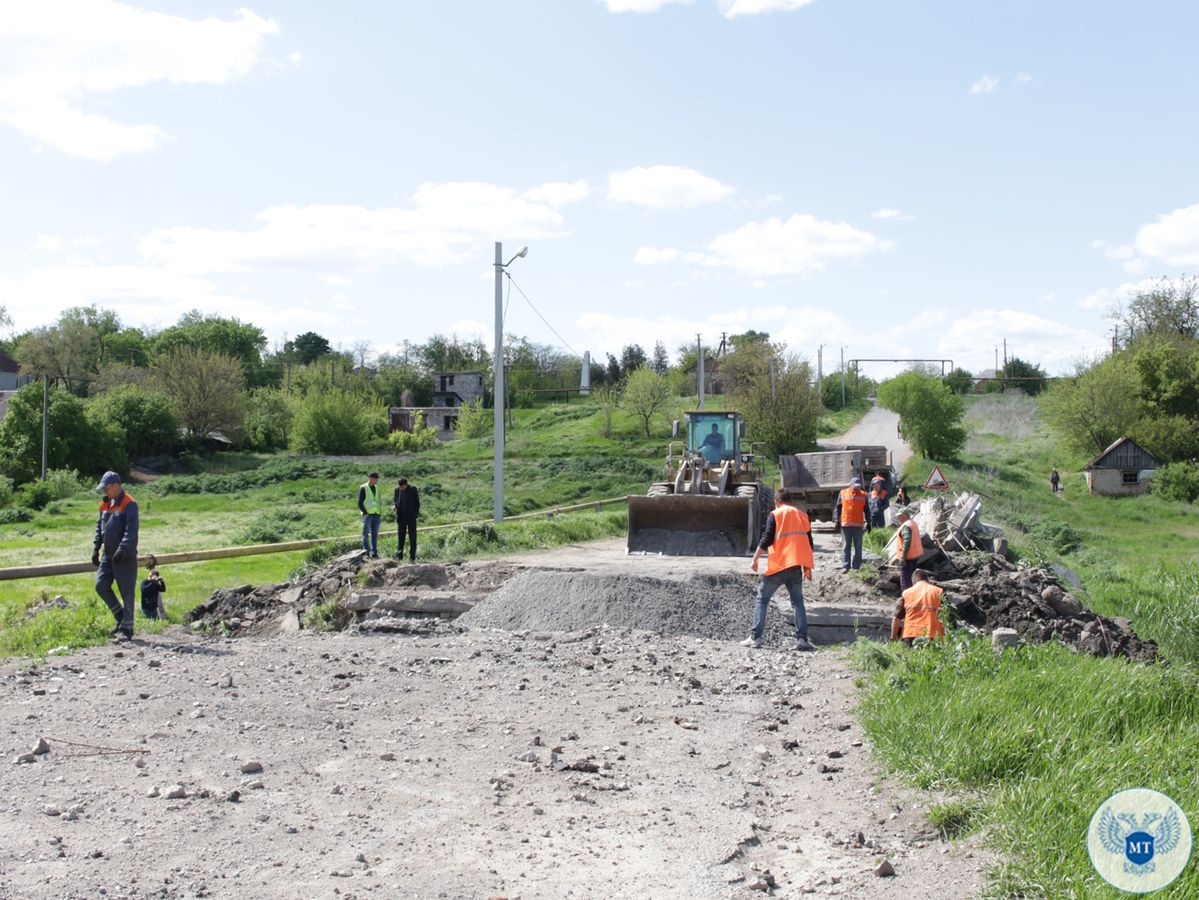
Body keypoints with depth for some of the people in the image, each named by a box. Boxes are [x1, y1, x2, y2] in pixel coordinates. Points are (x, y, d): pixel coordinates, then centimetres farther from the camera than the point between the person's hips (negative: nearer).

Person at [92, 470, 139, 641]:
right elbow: (99, 527, 21)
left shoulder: (129, 504, -12)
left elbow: (131, 530, -20)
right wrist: (96, 549, 14)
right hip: (107, 554, 8)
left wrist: (123, 549, -28)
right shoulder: (105, 504, 13)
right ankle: (120, 616, 19)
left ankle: (127, 628, 6)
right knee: (101, 585, 3)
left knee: (127, 591, -1)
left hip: (125, 557, -8)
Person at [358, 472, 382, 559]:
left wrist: (380, 512, 11)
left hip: (376, 515, 6)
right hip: (367, 515, -6)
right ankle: (366, 553, -1)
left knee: (375, 535, 6)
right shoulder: (363, 488, -3)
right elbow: (360, 503, -6)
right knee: (366, 534, -3)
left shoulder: (377, 488, 15)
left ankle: (374, 553, 9)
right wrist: (365, 513, -13)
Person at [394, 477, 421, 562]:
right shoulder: (397, 490, 4)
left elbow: (417, 502, -2)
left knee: (412, 536, 0)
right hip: (401, 516, 3)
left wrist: (416, 514, -8)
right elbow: (396, 501, 13)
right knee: (400, 536, 3)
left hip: (411, 516, -3)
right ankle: (399, 555, 7)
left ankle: (412, 556, 4)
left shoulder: (413, 489, -5)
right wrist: (394, 506, -10)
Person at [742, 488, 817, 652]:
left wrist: (755, 560, -2)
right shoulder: (802, 515, 13)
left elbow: (766, 540, -10)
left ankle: (755, 637, 2)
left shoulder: (775, 514, -2)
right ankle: (802, 639, -2)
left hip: (778, 565, -4)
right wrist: (807, 567, 20)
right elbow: (809, 543, 14)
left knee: (762, 599, 7)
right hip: (796, 566, 4)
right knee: (798, 602, 10)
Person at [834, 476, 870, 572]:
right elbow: (838, 507, 7)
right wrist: (837, 519, -2)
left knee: (858, 547, 4)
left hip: (858, 525, 1)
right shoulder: (843, 494, 4)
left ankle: (856, 566, 9)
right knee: (846, 546, 0)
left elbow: (866, 510, 13)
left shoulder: (863, 495, 7)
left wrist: (868, 522, 10)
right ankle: (845, 566, 2)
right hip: (845, 524, -1)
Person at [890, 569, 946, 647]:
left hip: (910, 635, 1)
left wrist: (893, 637, 16)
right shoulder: (938, 592, 10)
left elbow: (896, 618, 10)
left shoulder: (906, 593, 13)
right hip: (931, 636, -1)